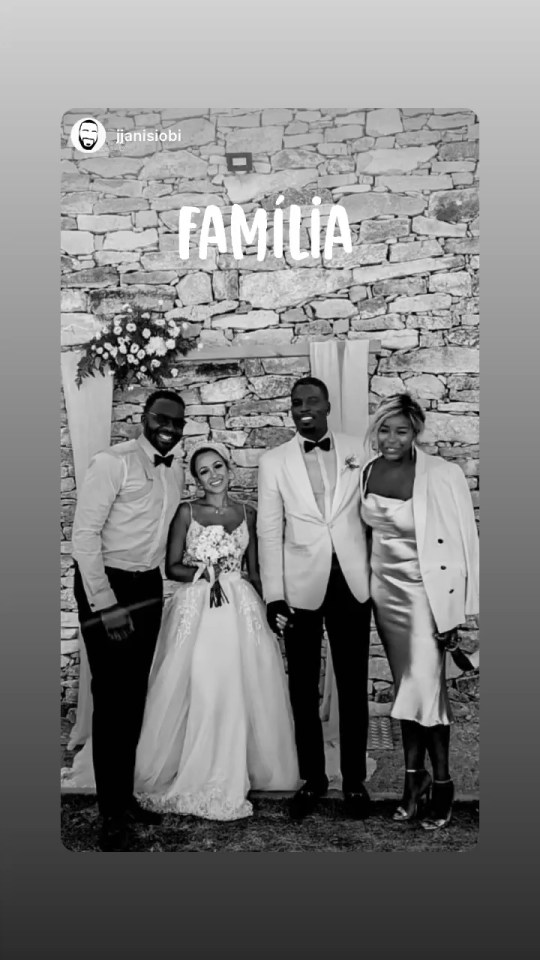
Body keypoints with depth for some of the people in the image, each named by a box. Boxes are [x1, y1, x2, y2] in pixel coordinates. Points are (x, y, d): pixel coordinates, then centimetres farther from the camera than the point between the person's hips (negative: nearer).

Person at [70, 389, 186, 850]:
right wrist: (106, 604, -18)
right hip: (107, 585, -6)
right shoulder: (113, 462, -14)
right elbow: (83, 534, -16)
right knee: (111, 699, 0)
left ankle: (127, 793, 30)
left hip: (149, 586, 7)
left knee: (136, 695, 15)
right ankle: (112, 812, 14)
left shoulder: (177, 470, 6)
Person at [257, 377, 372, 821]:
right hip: (302, 587, 0)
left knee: (354, 686, 9)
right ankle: (312, 777, 28)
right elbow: (270, 531, 0)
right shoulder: (274, 461, 2)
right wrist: (274, 596, -5)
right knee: (303, 688, 11)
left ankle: (354, 779, 26)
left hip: (353, 583, 1)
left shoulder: (358, 451, 4)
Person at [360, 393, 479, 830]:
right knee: (407, 686, 13)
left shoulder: (442, 475, -17)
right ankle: (415, 777, 27)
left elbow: (463, 544, -14)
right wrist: (366, 581, 12)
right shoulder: (367, 471, 0)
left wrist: (454, 613, -14)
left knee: (426, 687, -4)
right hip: (386, 590, 5)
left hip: (427, 591, -5)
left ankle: (442, 782, 17)